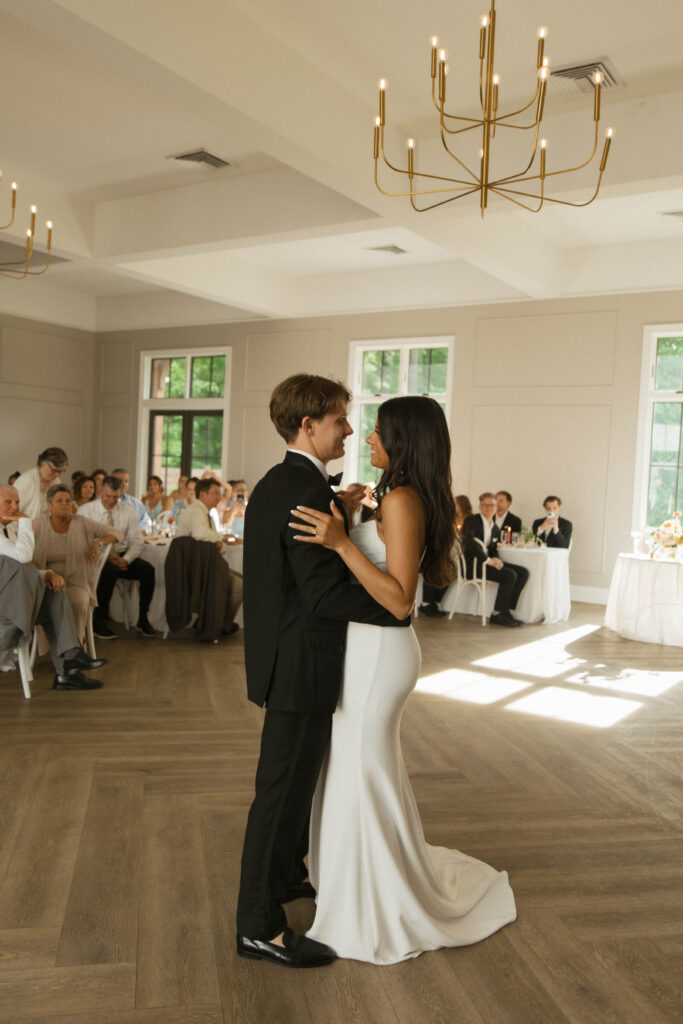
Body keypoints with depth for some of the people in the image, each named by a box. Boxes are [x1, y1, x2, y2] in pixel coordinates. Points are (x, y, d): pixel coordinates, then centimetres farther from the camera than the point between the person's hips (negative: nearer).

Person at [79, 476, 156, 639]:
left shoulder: (128, 512, 7)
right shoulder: (85, 511, -1)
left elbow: (137, 542, 5)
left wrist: (125, 559, -16)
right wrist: (106, 556, -22)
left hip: (122, 557, 4)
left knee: (148, 570, -24)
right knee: (109, 570, -38)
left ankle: (143, 619, -8)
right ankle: (99, 621, -24)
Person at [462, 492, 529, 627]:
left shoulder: (495, 529, 20)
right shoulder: (471, 521, -3)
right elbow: (469, 541, -18)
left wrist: (496, 560, -4)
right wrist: (487, 559, -22)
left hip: (487, 561, 8)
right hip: (472, 564, -8)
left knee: (523, 572, -7)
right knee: (509, 575, -25)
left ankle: (506, 610, -7)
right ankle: (497, 614, -14)